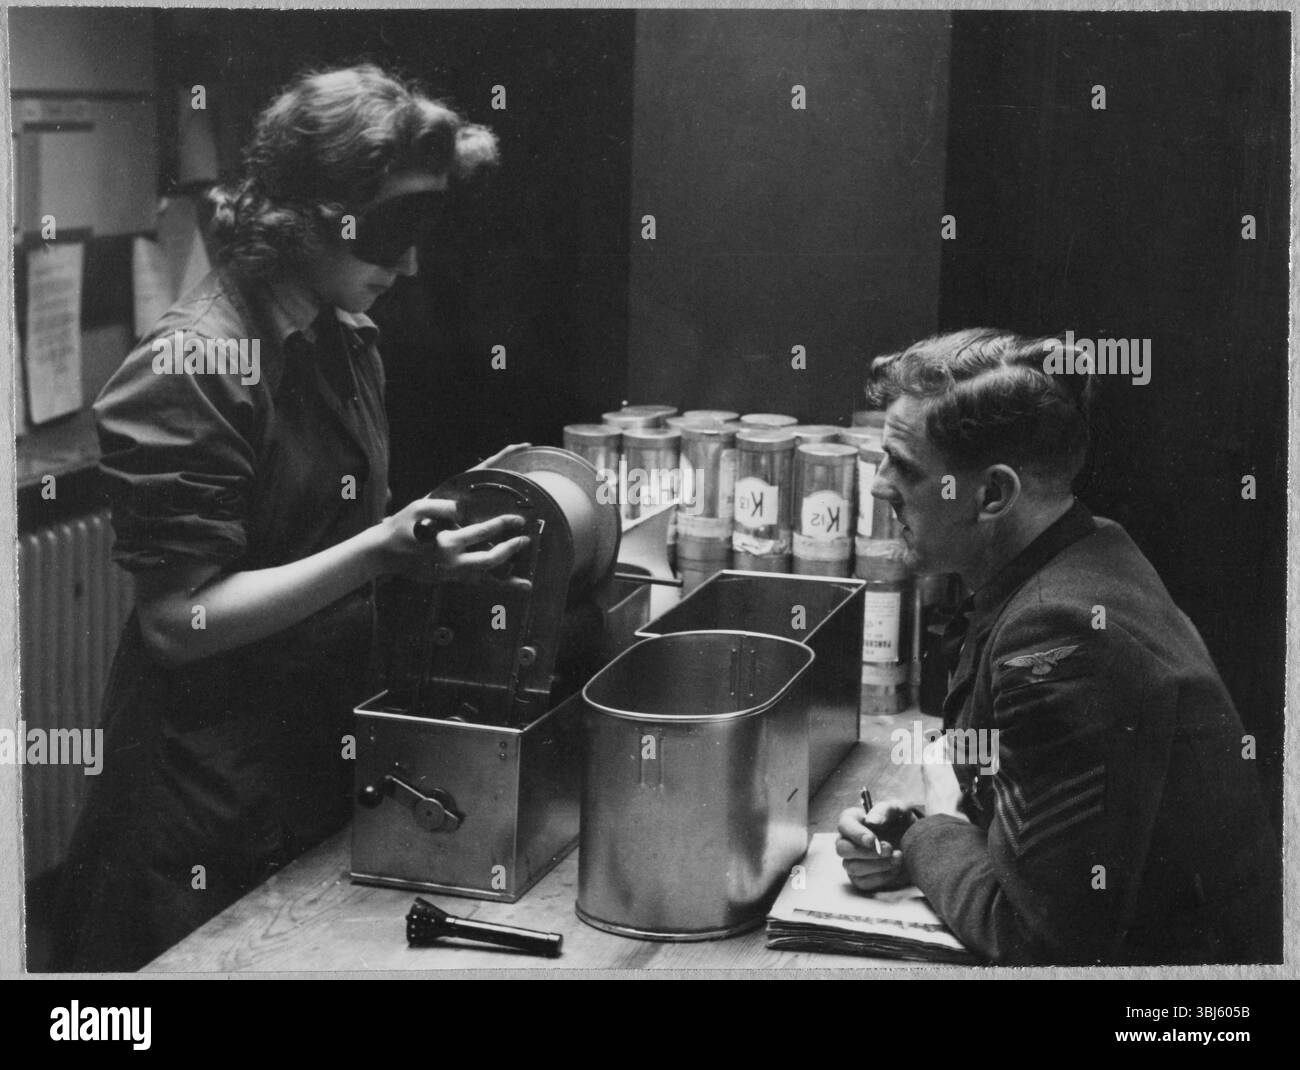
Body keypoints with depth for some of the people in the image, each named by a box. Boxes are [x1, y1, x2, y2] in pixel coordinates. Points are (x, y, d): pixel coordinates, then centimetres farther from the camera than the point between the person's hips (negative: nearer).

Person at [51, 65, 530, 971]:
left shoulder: (347, 340, 5)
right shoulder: (193, 367, -20)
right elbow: (179, 621, -22)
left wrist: (457, 511, -1)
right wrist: (382, 552, -29)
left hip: (323, 756, 8)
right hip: (208, 804, -8)